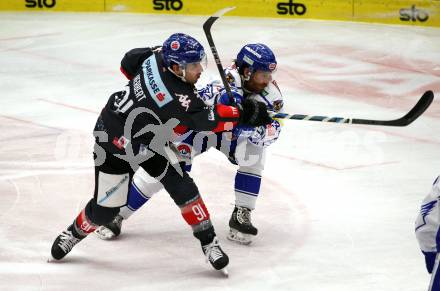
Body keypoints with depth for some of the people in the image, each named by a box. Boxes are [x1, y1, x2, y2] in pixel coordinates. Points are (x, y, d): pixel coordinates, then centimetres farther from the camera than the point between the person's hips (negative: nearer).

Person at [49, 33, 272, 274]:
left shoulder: (156, 57, -18)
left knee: (181, 187, -5)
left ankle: (208, 241, 3)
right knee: (105, 208, 3)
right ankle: (75, 232, 33)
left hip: (149, 140, 8)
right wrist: (244, 113, -25)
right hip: (116, 143, -8)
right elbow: (207, 119, -30)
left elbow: (131, 60, 1)